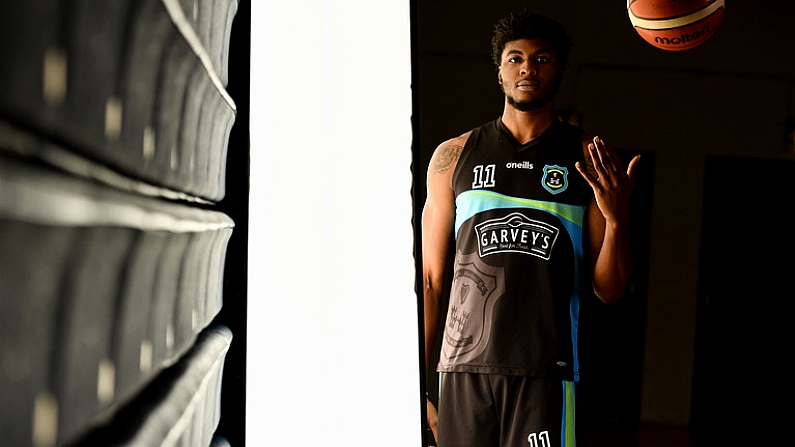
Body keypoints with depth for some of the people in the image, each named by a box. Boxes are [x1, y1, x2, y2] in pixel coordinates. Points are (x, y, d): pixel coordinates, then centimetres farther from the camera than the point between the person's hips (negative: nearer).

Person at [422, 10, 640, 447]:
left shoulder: (590, 160, 7)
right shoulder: (454, 156, 10)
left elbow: (609, 290, 6)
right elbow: (430, 280, 11)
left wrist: (617, 217, -12)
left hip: (544, 371, -1)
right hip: (463, 367, 1)